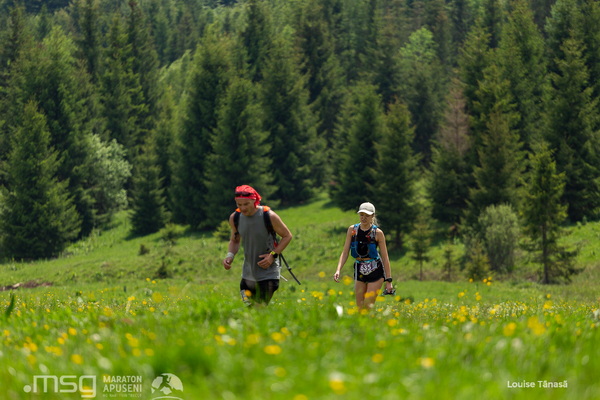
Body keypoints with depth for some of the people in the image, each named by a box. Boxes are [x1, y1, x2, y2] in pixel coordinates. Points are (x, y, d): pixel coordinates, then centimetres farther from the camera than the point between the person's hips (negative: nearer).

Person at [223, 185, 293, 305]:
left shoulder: (269, 216, -15)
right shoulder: (235, 218, -3)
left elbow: (287, 236, -2)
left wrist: (273, 255, -14)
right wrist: (230, 255, -6)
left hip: (268, 272, -4)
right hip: (248, 273, 4)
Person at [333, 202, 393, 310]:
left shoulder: (378, 233, -7)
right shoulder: (352, 230, 1)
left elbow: (385, 257, -4)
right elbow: (345, 252, 3)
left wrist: (388, 281, -6)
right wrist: (338, 270, -11)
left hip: (375, 271, -4)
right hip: (359, 270, 4)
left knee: (368, 306, -11)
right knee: (360, 308, 4)